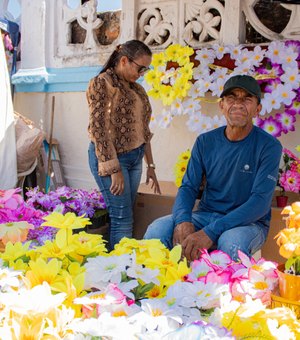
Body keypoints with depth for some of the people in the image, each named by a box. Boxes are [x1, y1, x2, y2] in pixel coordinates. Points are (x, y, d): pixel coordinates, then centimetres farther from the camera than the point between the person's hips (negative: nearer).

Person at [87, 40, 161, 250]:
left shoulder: (137, 89, 13)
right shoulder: (101, 83, -9)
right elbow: (99, 130, -15)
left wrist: (150, 165, 16)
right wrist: (114, 169, -17)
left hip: (135, 158, 7)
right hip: (111, 157, -7)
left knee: (123, 218, 9)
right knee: (123, 220, -6)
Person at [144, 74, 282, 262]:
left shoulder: (268, 146, -9)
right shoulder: (205, 141, 4)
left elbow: (261, 201, -18)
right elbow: (188, 187, 2)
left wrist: (211, 232, -29)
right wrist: (183, 221, -23)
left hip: (250, 222, -3)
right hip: (206, 215, 4)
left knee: (232, 242, -38)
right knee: (157, 229, -22)